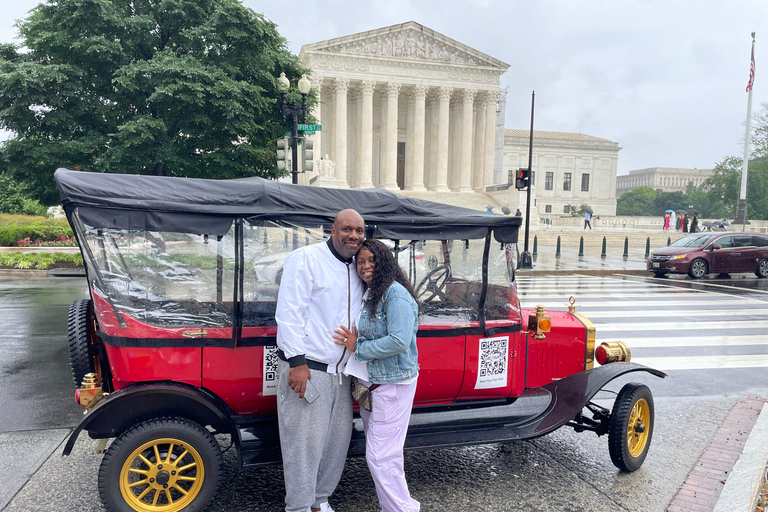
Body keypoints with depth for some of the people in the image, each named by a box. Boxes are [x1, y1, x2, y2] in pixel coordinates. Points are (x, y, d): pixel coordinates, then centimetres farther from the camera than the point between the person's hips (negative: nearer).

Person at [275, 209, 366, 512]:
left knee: (338, 439, 15)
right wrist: (297, 361, -20)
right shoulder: (306, 259, -10)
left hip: (340, 372, 8)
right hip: (305, 369, -8)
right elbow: (289, 312, -16)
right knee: (305, 443, 0)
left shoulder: (356, 270, 13)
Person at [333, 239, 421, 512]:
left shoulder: (396, 294, -17)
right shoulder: (368, 295, 11)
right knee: (384, 451, 18)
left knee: (380, 455, -6)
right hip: (370, 383, 9)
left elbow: (399, 341, -25)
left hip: (393, 385, -9)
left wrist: (358, 348, -17)